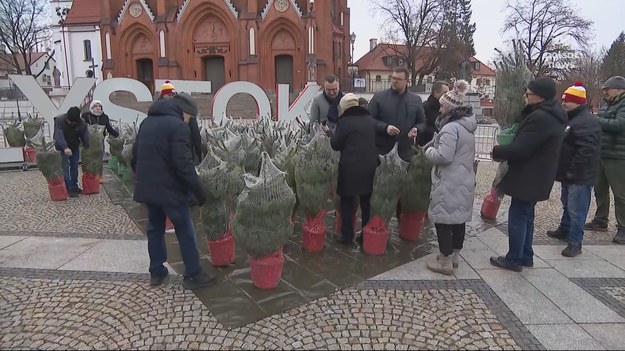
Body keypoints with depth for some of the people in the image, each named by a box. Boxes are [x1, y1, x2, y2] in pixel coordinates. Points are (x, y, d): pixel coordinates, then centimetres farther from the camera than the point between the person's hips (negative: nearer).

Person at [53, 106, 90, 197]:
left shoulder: (81, 123, -15)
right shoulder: (59, 120, -25)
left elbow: (85, 136, -11)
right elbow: (59, 135, -37)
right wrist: (65, 147, -49)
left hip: (75, 147, 4)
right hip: (62, 148, -4)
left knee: (74, 167, 11)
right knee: (65, 168, -7)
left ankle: (74, 186, 23)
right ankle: (69, 189, -6)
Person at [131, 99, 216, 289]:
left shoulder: (146, 123, 13)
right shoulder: (178, 126, -13)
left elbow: (135, 156, 17)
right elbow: (183, 163, -21)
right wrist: (198, 190, -17)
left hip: (146, 187, 8)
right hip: (169, 188, -8)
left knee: (155, 229, 18)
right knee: (185, 232, 2)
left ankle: (156, 272, 25)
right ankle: (193, 275, 8)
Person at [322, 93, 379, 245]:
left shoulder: (345, 120, -10)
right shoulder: (369, 119, 8)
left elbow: (335, 145, -5)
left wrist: (329, 131, 10)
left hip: (351, 167, -5)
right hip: (369, 165, 5)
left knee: (347, 202, 7)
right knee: (366, 201, 15)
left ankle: (347, 236, 13)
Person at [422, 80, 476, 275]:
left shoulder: (451, 127, -20)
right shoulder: (467, 126, 12)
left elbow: (443, 156, -25)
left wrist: (428, 150, -6)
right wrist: (435, 143, 13)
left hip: (449, 184, -10)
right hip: (464, 180, 10)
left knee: (443, 220, 0)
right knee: (459, 219, 15)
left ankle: (445, 262, 7)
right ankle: (453, 256, 28)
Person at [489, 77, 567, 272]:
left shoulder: (540, 117, -25)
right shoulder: (553, 114, 11)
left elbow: (519, 149, -25)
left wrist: (497, 151, -7)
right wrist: (504, 151, 7)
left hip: (529, 177, -10)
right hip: (537, 176, 10)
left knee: (517, 216, 0)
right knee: (526, 215, 18)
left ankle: (514, 259, 11)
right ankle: (525, 256, 28)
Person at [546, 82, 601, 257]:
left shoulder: (587, 121, -20)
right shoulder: (571, 118, 14)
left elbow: (587, 150, -28)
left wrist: (573, 171, -25)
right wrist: (567, 172, 21)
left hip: (580, 176, -11)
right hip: (569, 174, 11)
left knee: (576, 209, -5)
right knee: (567, 204, 23)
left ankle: (575, 243, 2)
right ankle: (564, 230, 38)